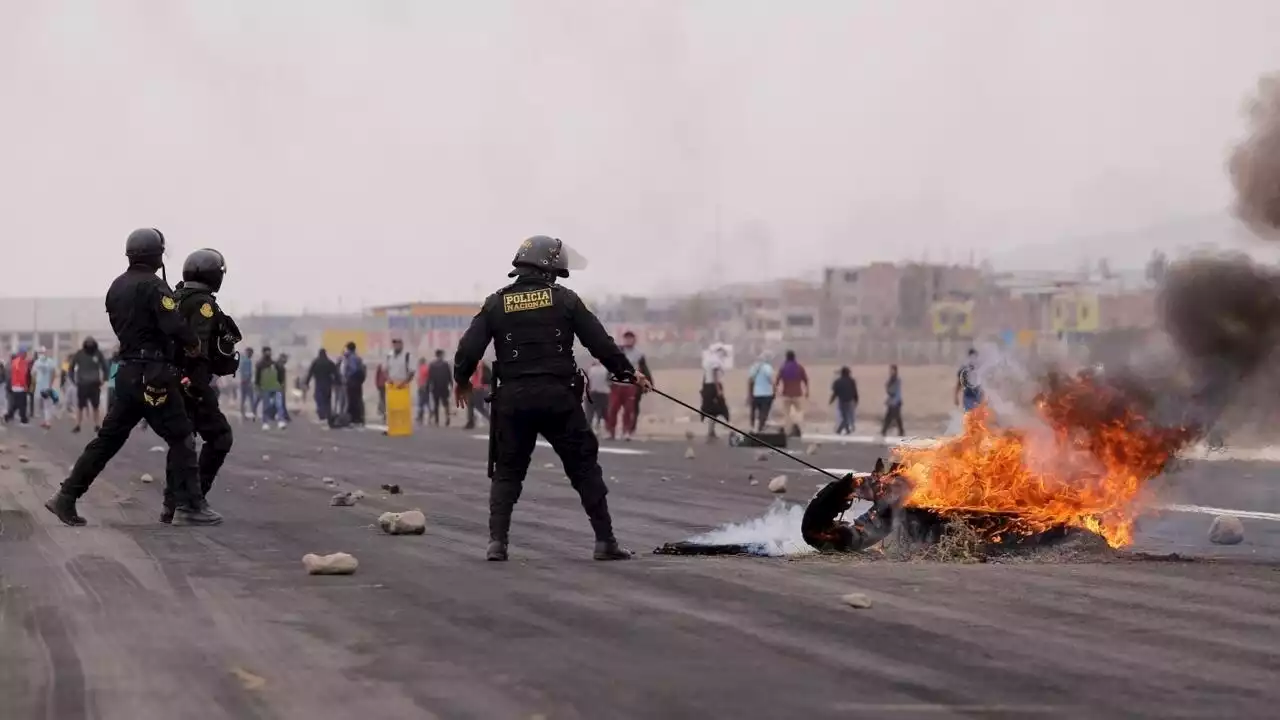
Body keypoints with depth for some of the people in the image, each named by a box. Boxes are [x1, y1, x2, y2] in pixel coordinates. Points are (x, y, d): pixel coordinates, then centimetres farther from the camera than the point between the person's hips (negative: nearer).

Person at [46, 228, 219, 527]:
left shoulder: (117, 287, 12)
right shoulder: (153, 286, -13)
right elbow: (175, 325, -22)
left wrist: (177, 345, 16)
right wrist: (193, 343, -2)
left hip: (128, 372, 8)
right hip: (153, 375, -8)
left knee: (109, 437, 12)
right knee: (181, 438, -1)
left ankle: (66, 496, 11)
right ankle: (189, 507, -1)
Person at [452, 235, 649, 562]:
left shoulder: (496, 304, 4)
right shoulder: (564, 300, 0)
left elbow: (469, 348, 1)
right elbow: (600, 342, 1)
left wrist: (461, 380, 20)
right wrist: (628, 373, 14)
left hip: (513, 399, 2)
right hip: (558, 397, -2)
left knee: (507, 472, 12)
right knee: (584, 468, 6)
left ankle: (497, 542, 2)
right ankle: (605, 541, 5)